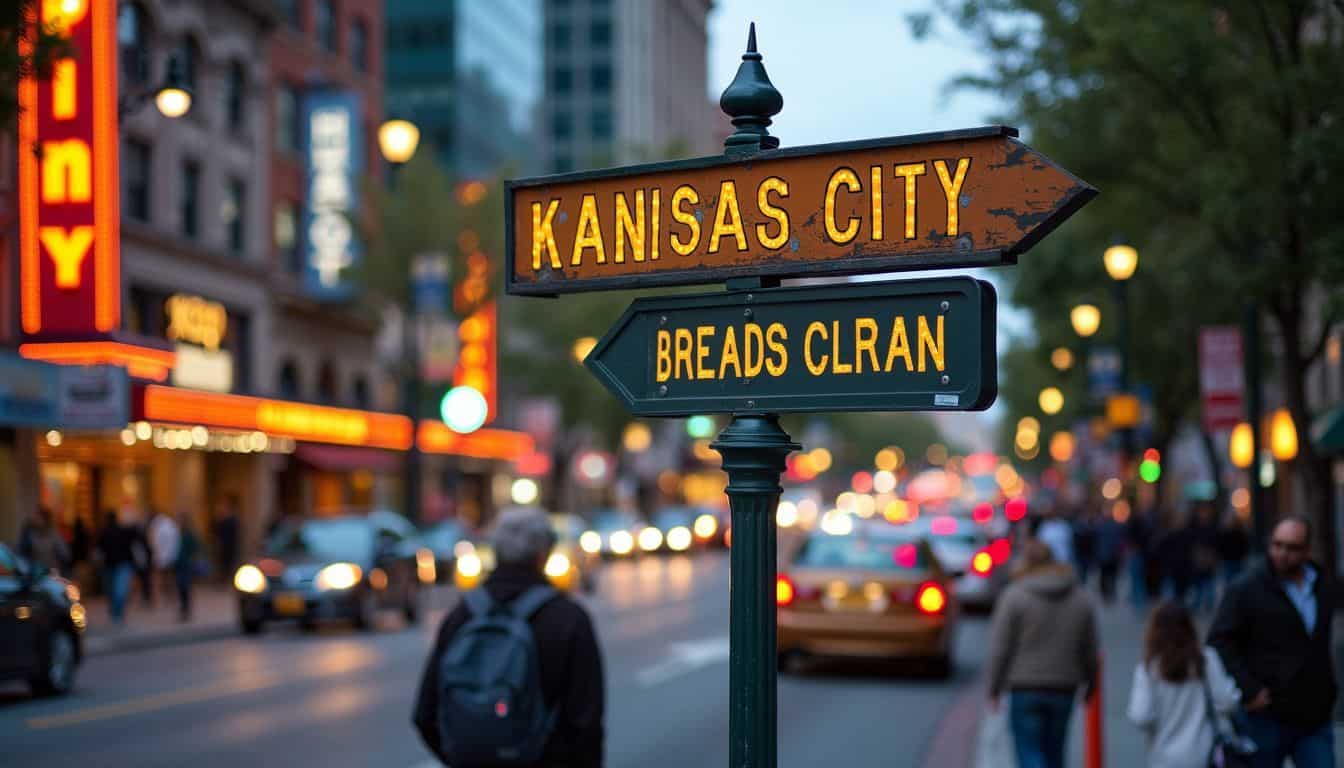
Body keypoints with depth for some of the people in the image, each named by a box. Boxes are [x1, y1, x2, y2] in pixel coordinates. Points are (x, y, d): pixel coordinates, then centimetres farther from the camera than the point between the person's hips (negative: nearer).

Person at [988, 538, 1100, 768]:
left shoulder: (1014, 596, -8)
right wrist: (1089, 685, 22)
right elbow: (1090, 651, 9)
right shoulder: (1081, 598, 6)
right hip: (1064, 688, 4)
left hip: (1025, 689, -4)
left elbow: (1000, 649, -8)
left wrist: (995, 689, 1)